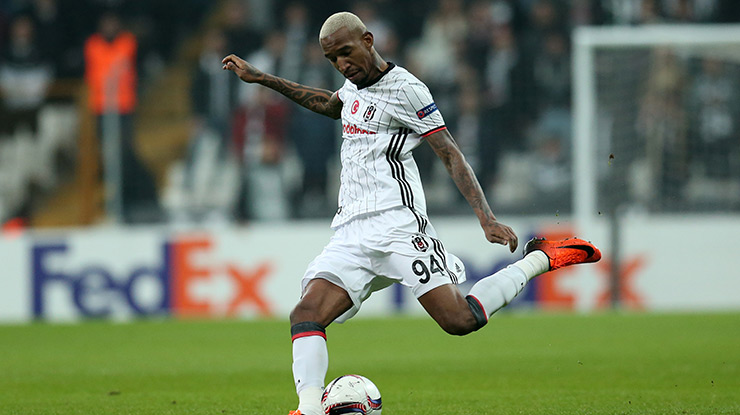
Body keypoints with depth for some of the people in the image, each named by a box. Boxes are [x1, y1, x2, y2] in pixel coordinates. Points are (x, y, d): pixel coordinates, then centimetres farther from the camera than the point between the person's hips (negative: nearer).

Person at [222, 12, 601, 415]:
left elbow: (451, 155, -6)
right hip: (351, 233, 7)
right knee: (306, 314, -17)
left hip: (397, 225, -7)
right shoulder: (356, 84, 19)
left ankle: (540, 259, 4)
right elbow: (329, 104, 45)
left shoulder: (405, 89, -5)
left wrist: (487, 218, -16)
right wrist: (261, 78, 45)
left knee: (459, 319, -17)